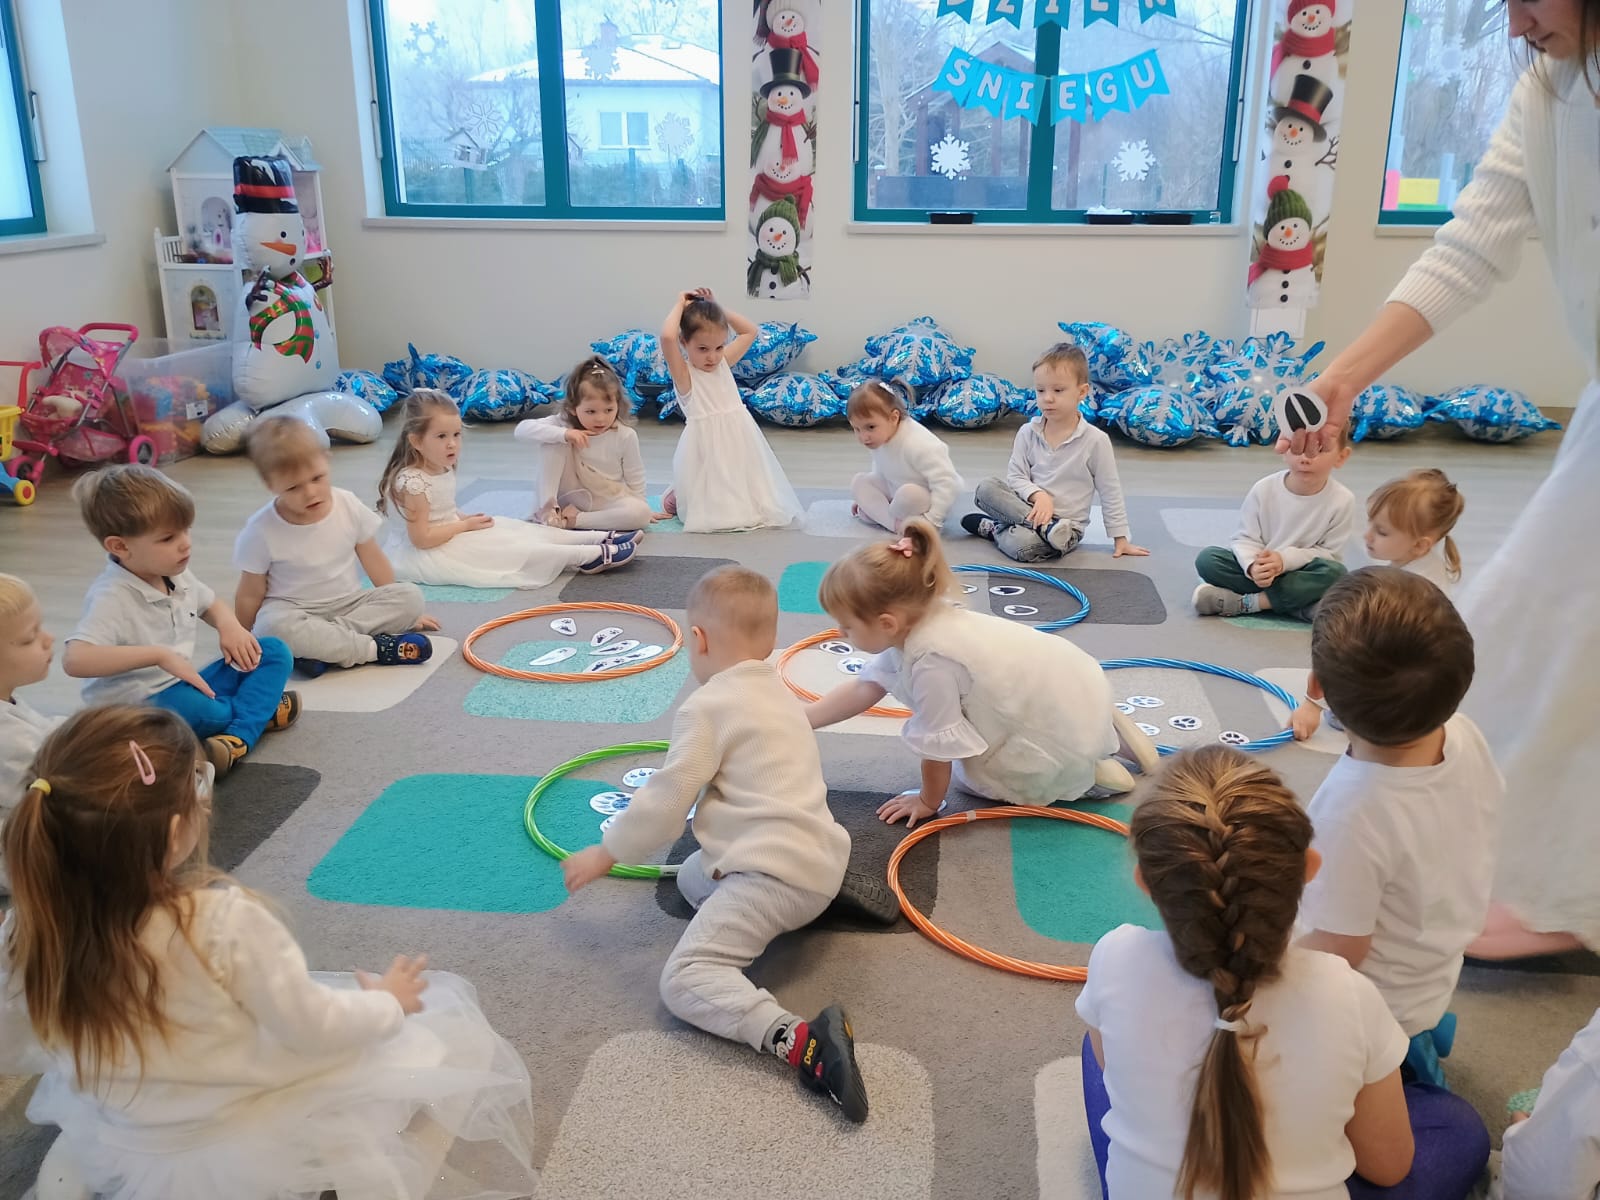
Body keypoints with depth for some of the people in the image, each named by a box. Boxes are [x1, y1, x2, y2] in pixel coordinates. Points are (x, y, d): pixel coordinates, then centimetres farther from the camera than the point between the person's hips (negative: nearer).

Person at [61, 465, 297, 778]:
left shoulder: (178, 576, 3)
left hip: (185, 691, 9)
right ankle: (259, 710, -6)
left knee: (274, 652, 0)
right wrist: (159, 654, -36)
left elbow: (211, 603, 26)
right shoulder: (112, 598, -23)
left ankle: (239, 736, -23)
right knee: (185, 705, -41)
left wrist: (229, 625, 1)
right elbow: (74, 660, -37)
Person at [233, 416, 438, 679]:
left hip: (349, 604, 4)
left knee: (411, 596, -20)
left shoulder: (349, 506, -7)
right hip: (294, 611, -3)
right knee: (274, 626, -39)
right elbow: (250, 595, -5)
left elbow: (374, 561, 5)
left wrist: (398, 611, 11)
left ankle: (320, 645, -28)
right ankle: (376, 648, -31)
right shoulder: (261, 531, -15)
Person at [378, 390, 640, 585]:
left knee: (516, 530, 0)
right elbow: (422, 538, -26)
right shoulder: (412, 482, -27)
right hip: (423, 555, -9)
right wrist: (465, 525, -16)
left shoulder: (442, 468, 3)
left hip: (450, 536, 10)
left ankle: (600, 538, -4)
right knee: (510, 549, -16)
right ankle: (594, 556, -19)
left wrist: (464, 518, -2)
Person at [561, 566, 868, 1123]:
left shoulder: (707, 707, -9)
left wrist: (606, 853, 2)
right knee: (691, 875, 28)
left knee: (685, 978, -17)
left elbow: (666, 799, -11)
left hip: (773, 874, -9)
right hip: (816, 863, 10)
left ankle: (800, 1041, -36)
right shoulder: (779, 694, 18)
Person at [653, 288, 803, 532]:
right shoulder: (683, 373, -11)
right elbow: (667, 337, -29)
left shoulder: (723, 363, 9)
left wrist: (717, 309, 11)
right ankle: (675, 500, 18)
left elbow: (750, 331, 20)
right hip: (707, 443, -7)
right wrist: (681, 305, -13)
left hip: (738, 439, 7)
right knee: (713, 511, -7)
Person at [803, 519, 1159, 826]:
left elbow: (937, 744, -19)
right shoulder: (914, 623, -4)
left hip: (1066, 730, -8)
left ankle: (1084, 773, 8)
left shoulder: (930, 659, -31)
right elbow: (863, 689, 6)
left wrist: (928, 801, -1)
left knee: (972, 775, 5)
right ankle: (1104, 729, 24)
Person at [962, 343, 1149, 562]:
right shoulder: (1027, 433, 1)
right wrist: (1038, 495, -20)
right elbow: (1015, 476, 2)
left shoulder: (1095, 441, -9)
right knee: (986, 488, -22)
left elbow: (1110, 493, -2)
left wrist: (1121, 538, -1)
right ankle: (1044, 527, -27)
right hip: (1029, 505, 5)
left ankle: (994, 528, -7)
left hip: (1067, 523, -5)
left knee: (1024, 545, -37)